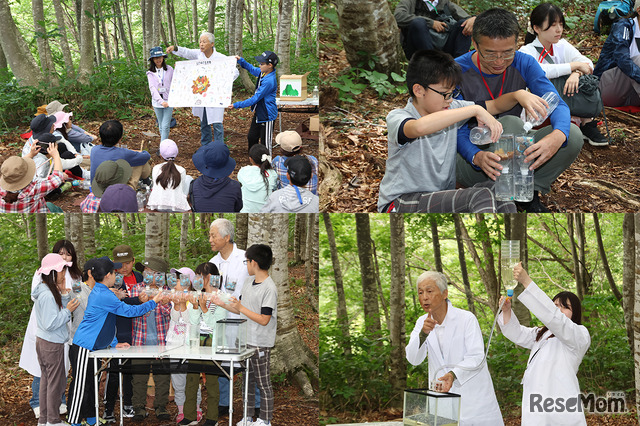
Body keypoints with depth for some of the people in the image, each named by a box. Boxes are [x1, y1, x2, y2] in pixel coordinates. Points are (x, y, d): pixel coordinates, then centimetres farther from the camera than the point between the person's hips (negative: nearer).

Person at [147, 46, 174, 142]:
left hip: (168, 101, -1)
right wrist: (161, 101, -22)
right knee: (161, 126, 9)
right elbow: (152, 88, -9)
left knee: (165, 126, -10)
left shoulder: (169, 69, 1)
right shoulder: (150, 73, 0)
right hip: (157, 101, 2)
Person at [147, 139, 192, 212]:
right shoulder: (181, 171, -4)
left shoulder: (156, 168, 1)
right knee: (188, 178, 23)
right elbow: (182, 189, 5)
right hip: (178, 207, -3)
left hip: (157, 206, 3)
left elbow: (155, 185, 11)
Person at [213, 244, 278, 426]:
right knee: (247, 380, 15)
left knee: (263, 383, 4)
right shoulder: (248, 283, 8)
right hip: (245, 341, 8)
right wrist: (223, 304, 6)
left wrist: (241, 308, -23)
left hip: (260, 345, -8)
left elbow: (264, 320, -22)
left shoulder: (269, 288, -19)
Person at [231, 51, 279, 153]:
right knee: (251, 137, 20)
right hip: (258, 113, 10)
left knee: (266, 144, 0)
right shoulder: (263, 72, -2)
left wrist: (237, 105, -23)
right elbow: (252, 69, 23)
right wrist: (241, 61, 10)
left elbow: (255, 99, -27)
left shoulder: (269, 81, -30)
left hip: (267, 115, -10)